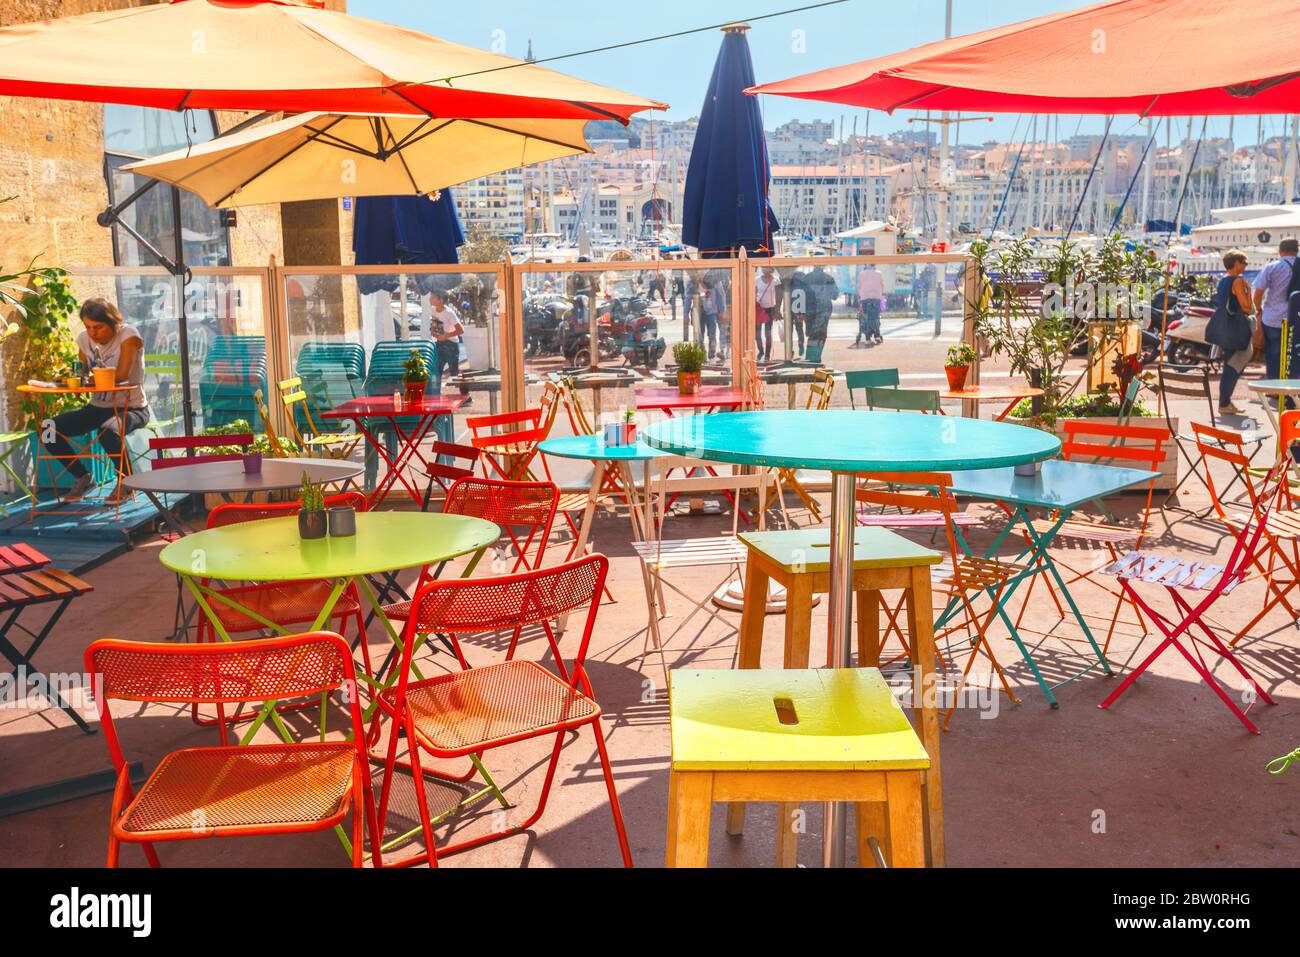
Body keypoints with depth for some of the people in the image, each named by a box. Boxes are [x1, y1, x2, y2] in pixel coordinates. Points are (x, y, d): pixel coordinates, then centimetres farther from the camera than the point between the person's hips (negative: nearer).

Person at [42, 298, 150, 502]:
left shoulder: (128, 334, -14)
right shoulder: (84, 339, 3)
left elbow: (121, 376, -23)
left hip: (132, 408, -6)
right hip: (98, 407, 7)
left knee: (107, 431, -38)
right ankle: (83, 477, 9)